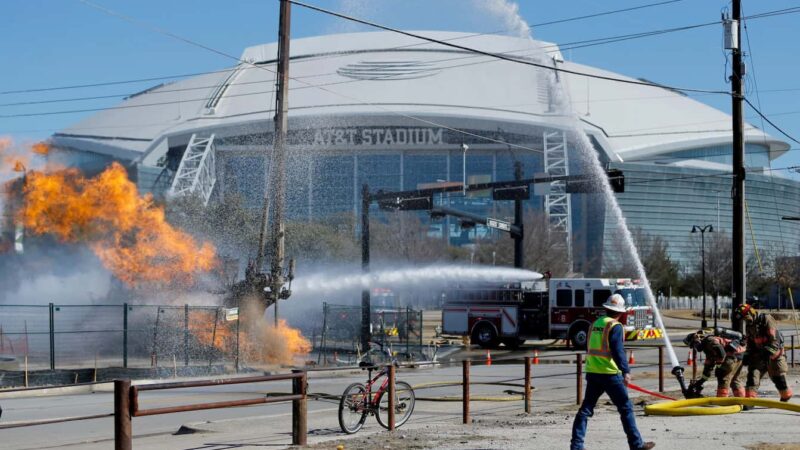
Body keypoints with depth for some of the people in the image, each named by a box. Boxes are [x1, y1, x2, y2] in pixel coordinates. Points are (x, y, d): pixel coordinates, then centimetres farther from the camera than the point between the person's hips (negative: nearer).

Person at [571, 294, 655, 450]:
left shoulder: (596, 323, 13)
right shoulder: (615, 326, -10)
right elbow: (618, 351, -20)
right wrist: (626, 371, -24)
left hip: (592, 372, 7)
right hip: (609, 373, -7)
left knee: (586, 408, 9)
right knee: (625, 408, 2)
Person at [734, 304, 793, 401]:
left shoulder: (766, 319, -15)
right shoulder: (749, 326, 9)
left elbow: (774, 339, -21)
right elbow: (750, 344, 17)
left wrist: (768, 352, -28)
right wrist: (747, 356, 3)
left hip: (774, 354, -6)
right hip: (760, 355, 6)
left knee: (778, 378, 3)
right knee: (752, 375, -11)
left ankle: (786, 397, 28)